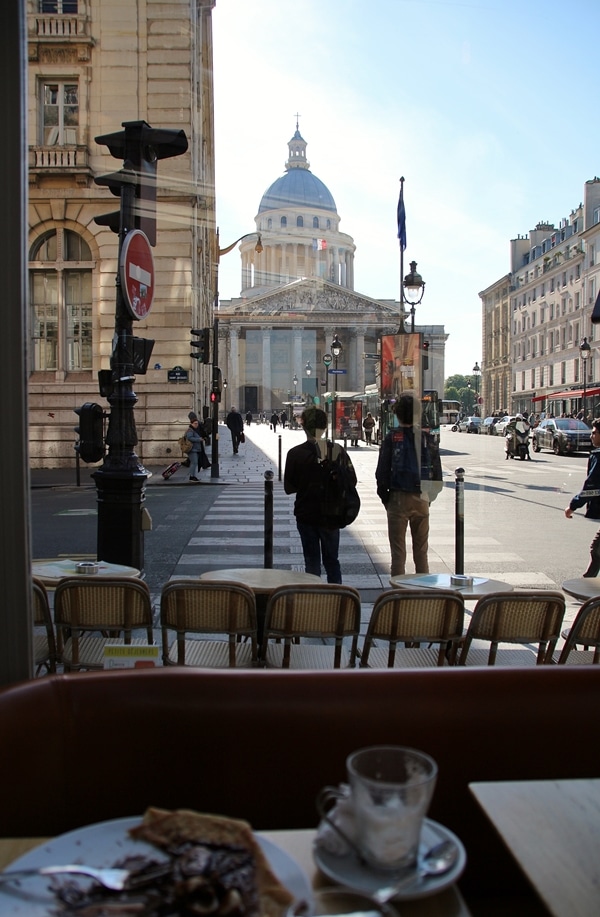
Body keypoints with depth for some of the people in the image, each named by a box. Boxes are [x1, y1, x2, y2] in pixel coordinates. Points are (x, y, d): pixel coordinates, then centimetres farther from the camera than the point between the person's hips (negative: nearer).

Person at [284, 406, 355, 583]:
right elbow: (351, 480, -3)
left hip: (305, 515, -1)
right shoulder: (337, 450, -7)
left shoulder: (295, 453, -11)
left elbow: (289, 487, -7)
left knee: (312, 561, 10)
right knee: (332, 560, 17)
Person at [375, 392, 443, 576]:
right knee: (421, 551, 13)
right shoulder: (428, 438, 1)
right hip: (422, 499, 3)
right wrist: (429, 497, 12)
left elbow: (382, 472, -8)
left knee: (398, 551, 4)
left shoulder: (392, 438, -8)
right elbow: (437, 473, 4)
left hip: (398, 499, -3)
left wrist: (384, 497, 3)